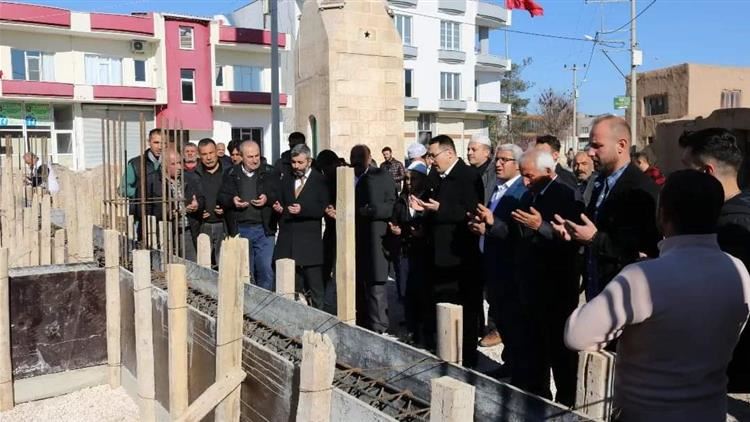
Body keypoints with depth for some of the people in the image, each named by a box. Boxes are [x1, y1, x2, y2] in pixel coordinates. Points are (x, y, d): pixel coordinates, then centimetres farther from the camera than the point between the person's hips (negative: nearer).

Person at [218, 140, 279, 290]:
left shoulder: (270, 173, 6)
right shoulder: (231, 174, 10)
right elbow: (222, 197, 9)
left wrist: (268, 199, -16)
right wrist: (232, 200, -10)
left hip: (264, 229, -1)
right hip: (240, 229, 1)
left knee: (266, 270, -4)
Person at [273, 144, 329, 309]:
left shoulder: (320, 180, -1)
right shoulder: (286, 180, 16)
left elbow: (324, 208, -10)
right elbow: (281, 204, 19)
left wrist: (303, 209, -22)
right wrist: (278, 208, -4)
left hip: (310, 242, -4)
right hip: (287, 242, 5)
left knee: (315, 286, 0)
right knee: (292, 287, 9)